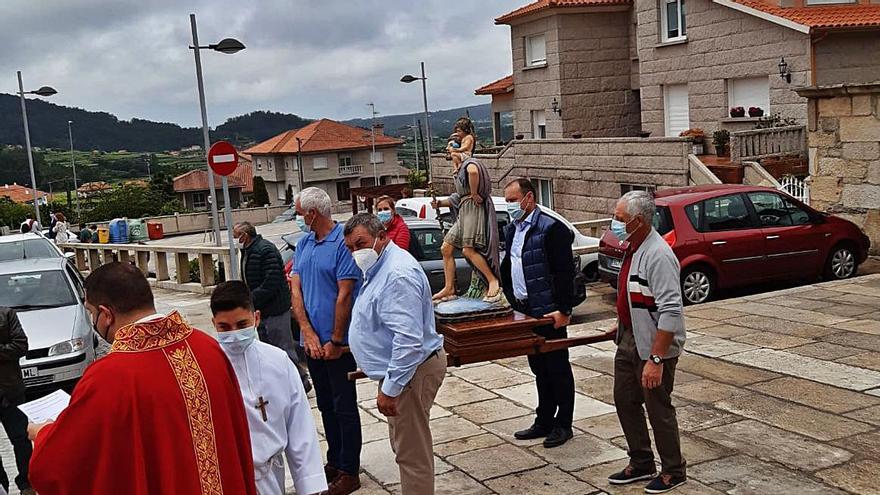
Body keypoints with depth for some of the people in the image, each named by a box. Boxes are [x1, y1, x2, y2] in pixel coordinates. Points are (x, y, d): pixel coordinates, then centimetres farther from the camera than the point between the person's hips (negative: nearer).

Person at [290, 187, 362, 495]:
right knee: (326, 405, 17)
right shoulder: (304, 244, 8)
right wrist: (308, 332, -9)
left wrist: (336, 341, -15)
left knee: (344, 407, 3)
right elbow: (295, 289, 3)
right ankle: (335, 461, 31)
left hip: (337, 342, -7)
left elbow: (344, 296, -17)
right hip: (312, 340, 7)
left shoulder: (342, 243, -15)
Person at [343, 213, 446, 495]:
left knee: (412, 453, -3)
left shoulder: (398, 274, -24)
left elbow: (408, 340, -29)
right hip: (399, 369, 11)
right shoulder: (378, 268, 12)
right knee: (405, 448, 20)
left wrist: (390, 389, -26)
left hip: (409, 372, -11)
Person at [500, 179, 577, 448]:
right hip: (524, 312, 8)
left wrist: (564, 310, -19)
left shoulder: (551, 228, -14)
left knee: (558, 368, 4)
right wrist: (512, 299, 14)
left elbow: (564, 272, -17)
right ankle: (544, 421, 26)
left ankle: (562, 425, 14)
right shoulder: (512, 230, 12)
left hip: (549, 313, -8)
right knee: (539, 368, 16)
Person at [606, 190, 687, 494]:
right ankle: (641, 464, 33)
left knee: (658, 409, 5)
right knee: (625, 401, 17)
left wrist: (656, 359, -29)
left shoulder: (658, 255, -25)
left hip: (653, 346, -9)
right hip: (629, 340, 9)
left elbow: (671, 312, -28)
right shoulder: (633, 248, 6)